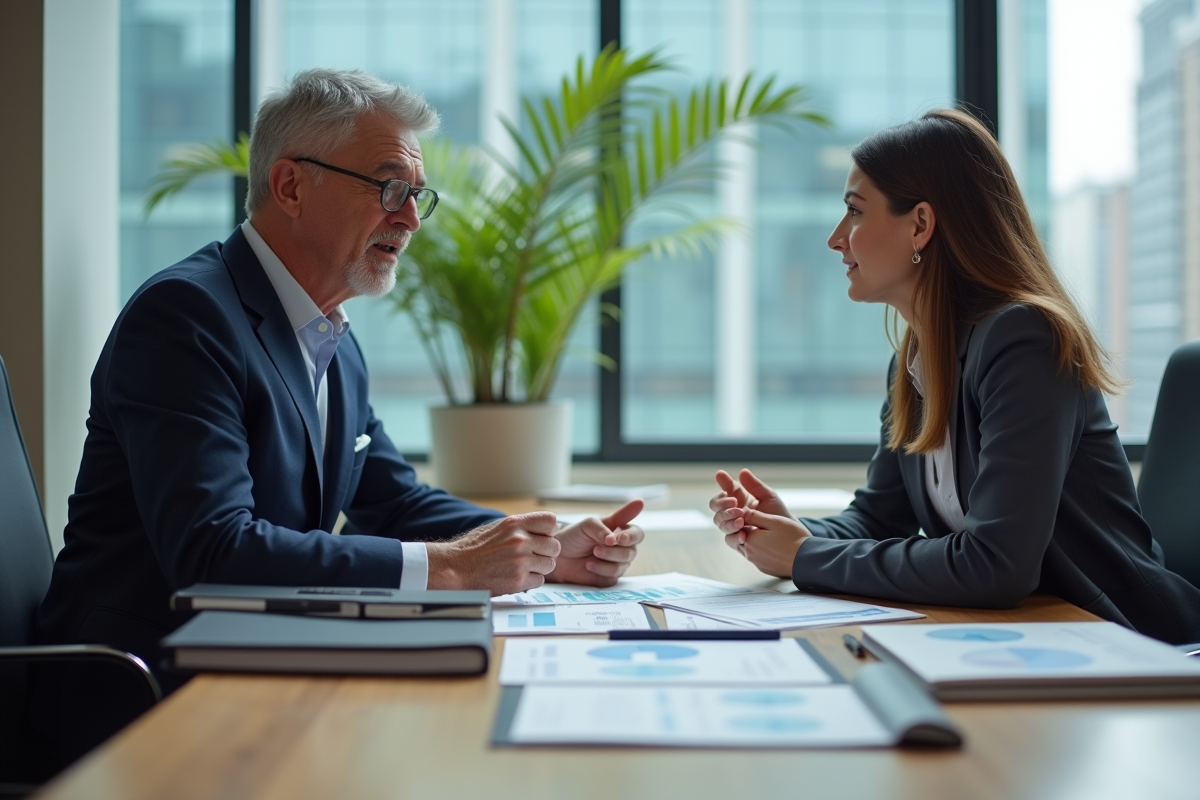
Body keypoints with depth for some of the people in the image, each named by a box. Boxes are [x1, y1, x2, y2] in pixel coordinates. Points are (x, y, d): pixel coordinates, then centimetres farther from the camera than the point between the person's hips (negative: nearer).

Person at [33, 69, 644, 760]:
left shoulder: (337, 342, 13)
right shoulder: (185, 314, -16)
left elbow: (397, 503, 19)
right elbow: (212, 549, -26)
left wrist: (550, 550, 2)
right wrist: (445, 567, -25)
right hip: (140, 697, -8)